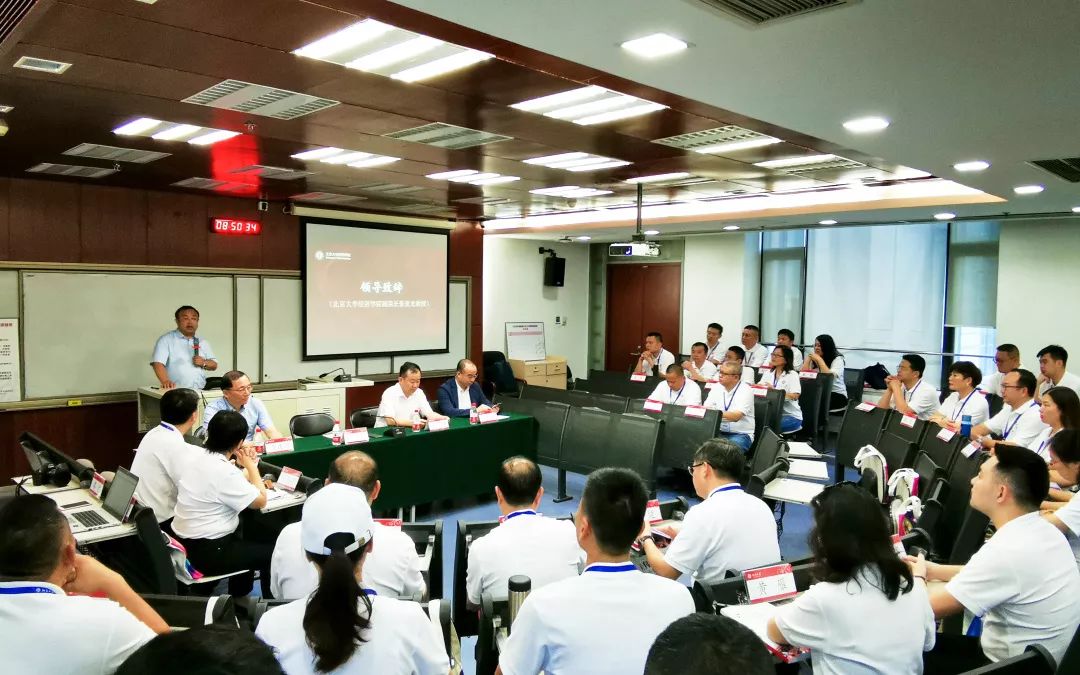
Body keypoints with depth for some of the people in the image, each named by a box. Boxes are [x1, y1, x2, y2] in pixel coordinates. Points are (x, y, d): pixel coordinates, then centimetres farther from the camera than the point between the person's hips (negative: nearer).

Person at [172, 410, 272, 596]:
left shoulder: (198, 458, 2)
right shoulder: (224, 471, -25)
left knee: (245, 542, 30)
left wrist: (246, 468, 11)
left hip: (187, 544, 9)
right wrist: (251, 465, -5)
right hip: (207, 553, -9)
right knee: (269, 553, 5)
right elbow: (260, 501, -14)